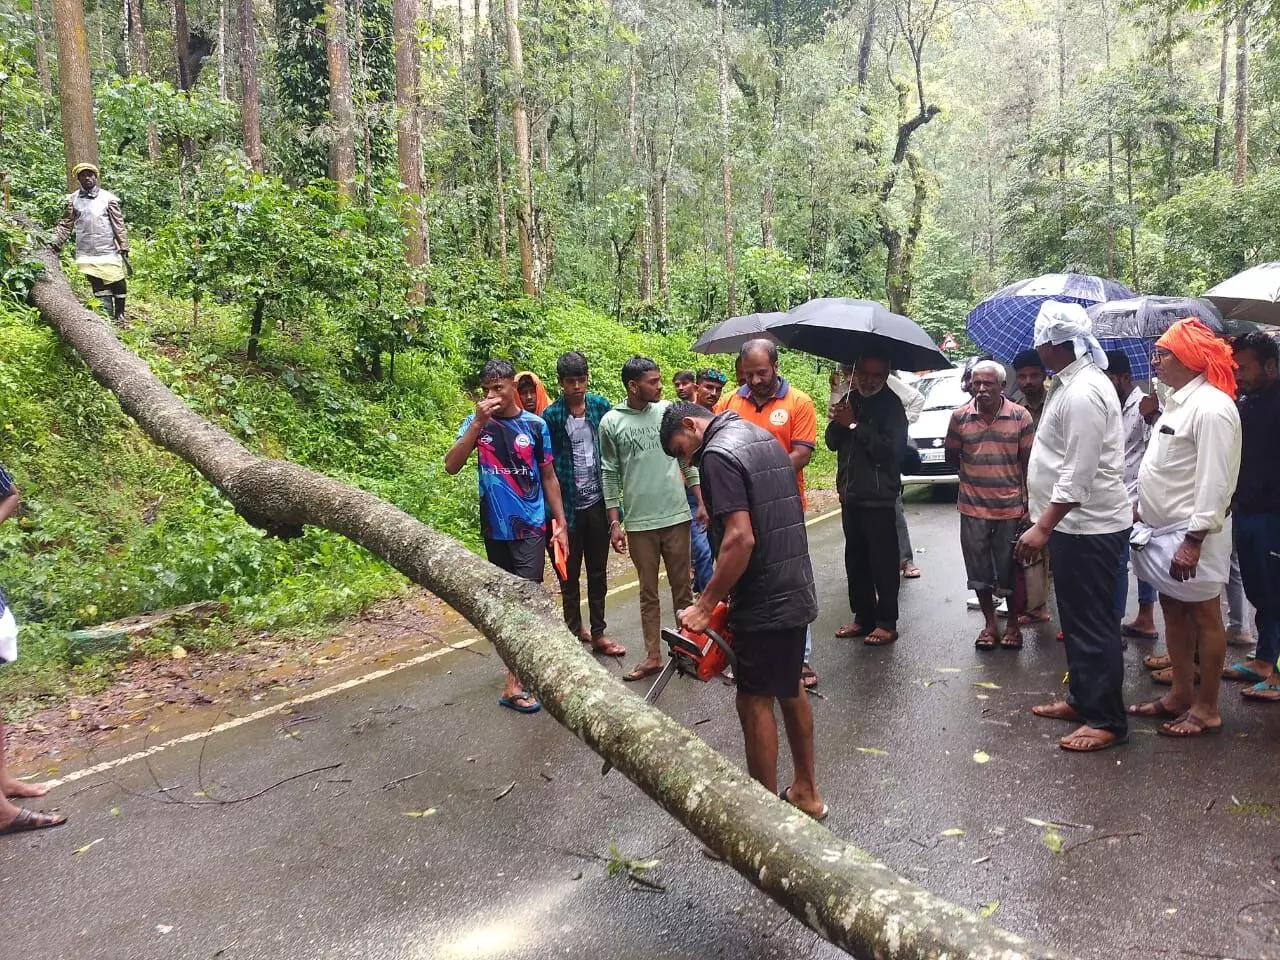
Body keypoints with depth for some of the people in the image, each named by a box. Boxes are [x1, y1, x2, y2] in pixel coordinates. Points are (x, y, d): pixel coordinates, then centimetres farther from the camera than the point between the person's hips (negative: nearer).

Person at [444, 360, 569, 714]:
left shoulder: (535, 425, -2)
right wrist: (478, 423, -23)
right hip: (494, 527, 2)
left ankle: (513, 685, -2)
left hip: (530, 527, -2)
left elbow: (548, 476, 5)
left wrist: (561, 523, 2)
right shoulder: (476, 423, -2)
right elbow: (451, 466, -15)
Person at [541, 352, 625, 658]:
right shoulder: (551, 416, -8)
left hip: (598, 503, 3)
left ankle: (598, 633, 21)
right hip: (568, 505, -3)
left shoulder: (600, 406, 1)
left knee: (598, 572, 11)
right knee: (570, 574, 9)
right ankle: (575, 633, 23)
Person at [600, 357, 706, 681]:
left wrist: (700, 503, 5)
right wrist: (614, 522, -1)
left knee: (682, 587, 10)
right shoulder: (611, 422, -4)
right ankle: (652, 656, 18)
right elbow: (610, 475, 1)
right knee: (648, 592, 9)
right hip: (639, 521, -1)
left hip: (676, 515, 1)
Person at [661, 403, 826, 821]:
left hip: (764, 603, -9)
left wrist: (705, 606, -17)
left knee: (755, 702, 3)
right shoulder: (764, 436, 13)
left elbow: (741, 538, -25)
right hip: (797, 593, 9)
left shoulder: (718, 454, -15)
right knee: (791, 691, 20)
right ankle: (806, 793, 33)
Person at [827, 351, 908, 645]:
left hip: (879, 497, -7)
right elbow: (832, 442, 10)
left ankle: (886, 623, 6)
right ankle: (863, 617, 24)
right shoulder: (851, 400, 11)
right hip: (850, 494, 7)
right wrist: (838, 421, -10)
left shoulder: (891, 406, -8)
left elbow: (889, 449, -20)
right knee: (855, 560, 13)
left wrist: (854, 425, -18)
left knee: (883, 562, -2)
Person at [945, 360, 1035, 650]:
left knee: (1012, 571, 8)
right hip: (973, 508, 2)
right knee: (980, 571, 10)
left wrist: (1028, 503, -2)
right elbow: (951, 457, 12)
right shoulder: (960, 417, -2)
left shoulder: (1021, 417, -4)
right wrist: (971, 472, 0)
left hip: (1011, 508, -1)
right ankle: (990, 624, 27)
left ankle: (1013, 625, 26)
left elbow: (1028, 463, 0)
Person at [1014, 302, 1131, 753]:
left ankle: (1107, 720, 9)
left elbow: (1078, 475, -26)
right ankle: (1082, 698, 33)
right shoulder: (1072, 382, 11)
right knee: (1077, 620, 19)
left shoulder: (1083, 394, -22)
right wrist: (1045, 524, 22)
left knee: (1093, 625, -1)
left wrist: (1043, 528, -26)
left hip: (1090, 528, -11)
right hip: (1074, 524, 11)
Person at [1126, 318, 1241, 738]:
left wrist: (1193, 540, -25)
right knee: (1173, 611, 16)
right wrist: (1143, 508, 19)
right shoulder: (1178, 401, 13)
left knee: (1203, 617, 2)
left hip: (1191, 533, -10)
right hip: (1165, 528, 10)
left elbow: (1214, 481, -23)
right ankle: (1181, 694, 29)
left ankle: (1206, 709, 14)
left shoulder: (1211, 407, -18)